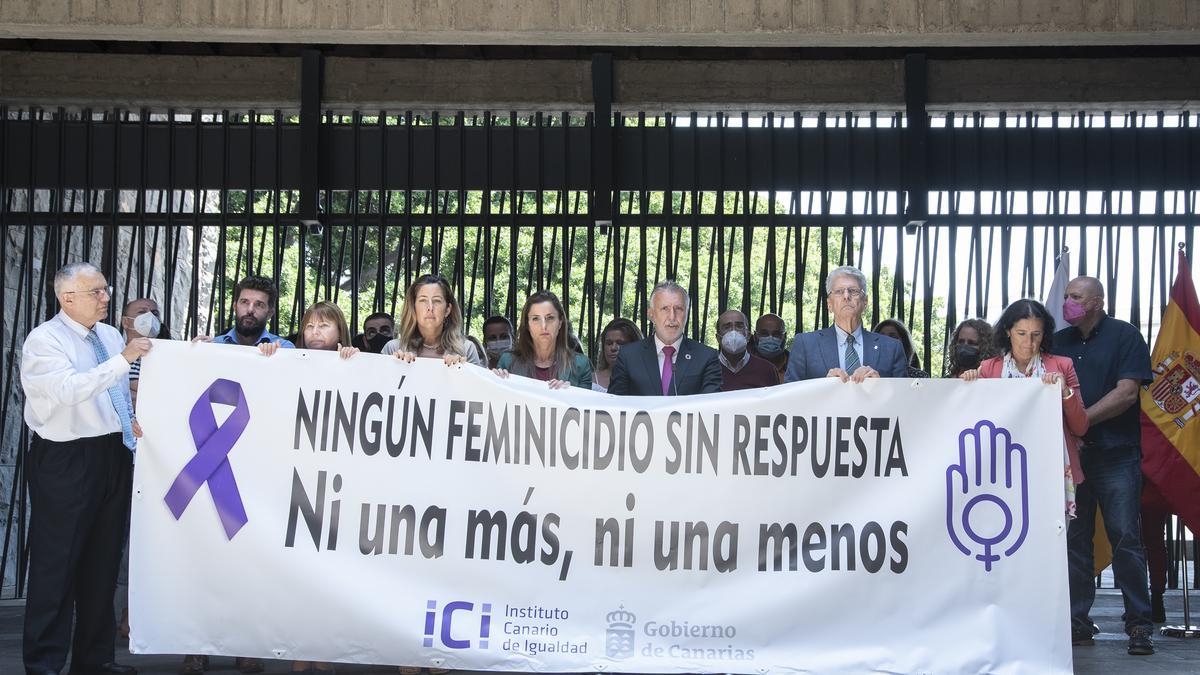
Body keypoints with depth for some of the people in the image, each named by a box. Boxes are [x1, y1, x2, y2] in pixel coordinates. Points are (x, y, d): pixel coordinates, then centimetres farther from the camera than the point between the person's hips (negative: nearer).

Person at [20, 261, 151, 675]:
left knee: (103, 561, 13)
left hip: (114, 453, 7)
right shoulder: (44, 340, -10)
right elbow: (69, 389, -26)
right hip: (66, 459, -7)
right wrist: (123, 359, -29)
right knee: (57, 562, -2)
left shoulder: (110, 336, 12)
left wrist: (134, 420, 3)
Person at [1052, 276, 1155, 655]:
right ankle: (1078, 622, 10)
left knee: (1125, 538, -7)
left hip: (1115, 456, -5)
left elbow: (1126, 393, -11)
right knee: (1074, 539, 5)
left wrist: (1079, 421, -15)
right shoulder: (1058, 342, 14)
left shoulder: (1124, 336, -1)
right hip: (1069, 455, 5)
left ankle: (1139, 624, -1)